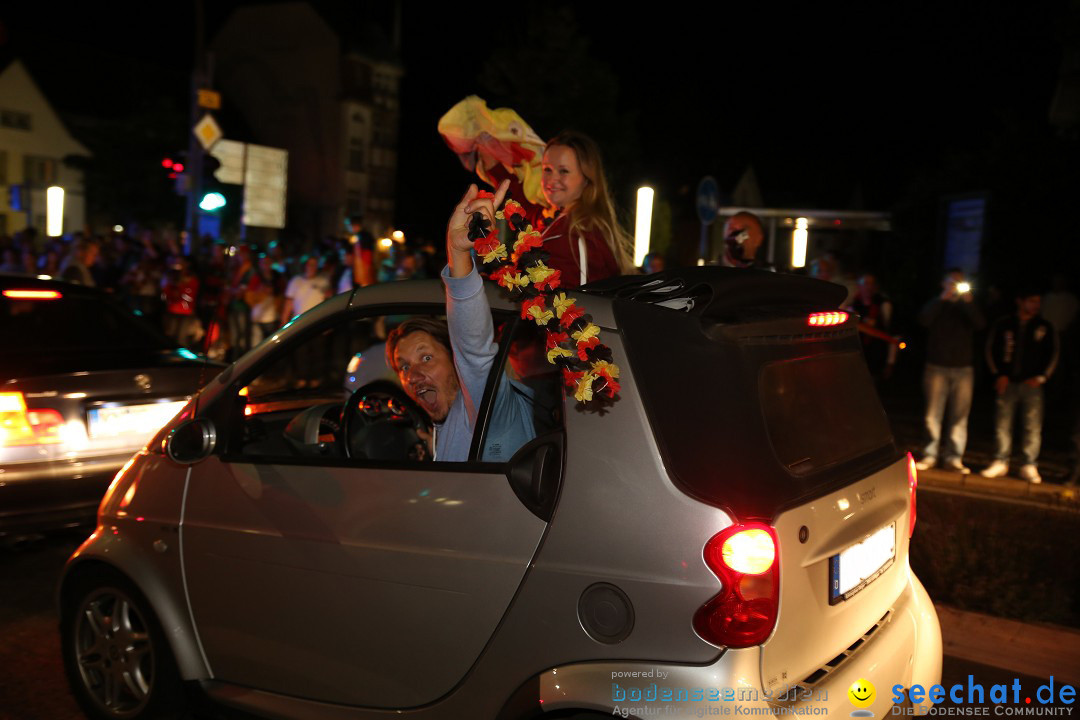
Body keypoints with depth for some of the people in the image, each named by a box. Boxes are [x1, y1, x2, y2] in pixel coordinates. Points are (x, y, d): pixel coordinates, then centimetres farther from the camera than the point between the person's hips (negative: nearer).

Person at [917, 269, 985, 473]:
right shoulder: (936, 304, 9)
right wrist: (943, 298, -15)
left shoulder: (967, 307, 13)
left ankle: (954, 458, 2)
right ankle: (929, 456, 3)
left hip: (963, 368, 2)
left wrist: (968, 301, -17)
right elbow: (924, 320, -12)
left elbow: (980, 324, -6)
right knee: (933, 413, -2)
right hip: (936, 366, -1)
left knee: (959, 415, -1)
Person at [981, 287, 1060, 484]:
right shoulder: (1003, 324, 4)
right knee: (1002, 423, 1)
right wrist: (999, 375, 0)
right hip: (1007, 382, 0)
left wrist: (1040, 377, 0)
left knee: (1033, 426, -3)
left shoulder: (1045, 327, 6)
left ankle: (1029, 466, 5)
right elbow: (991, 349, 7)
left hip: (1032, 384, 0)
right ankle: (1000, 463, 10)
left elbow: (1053, 354, 10)